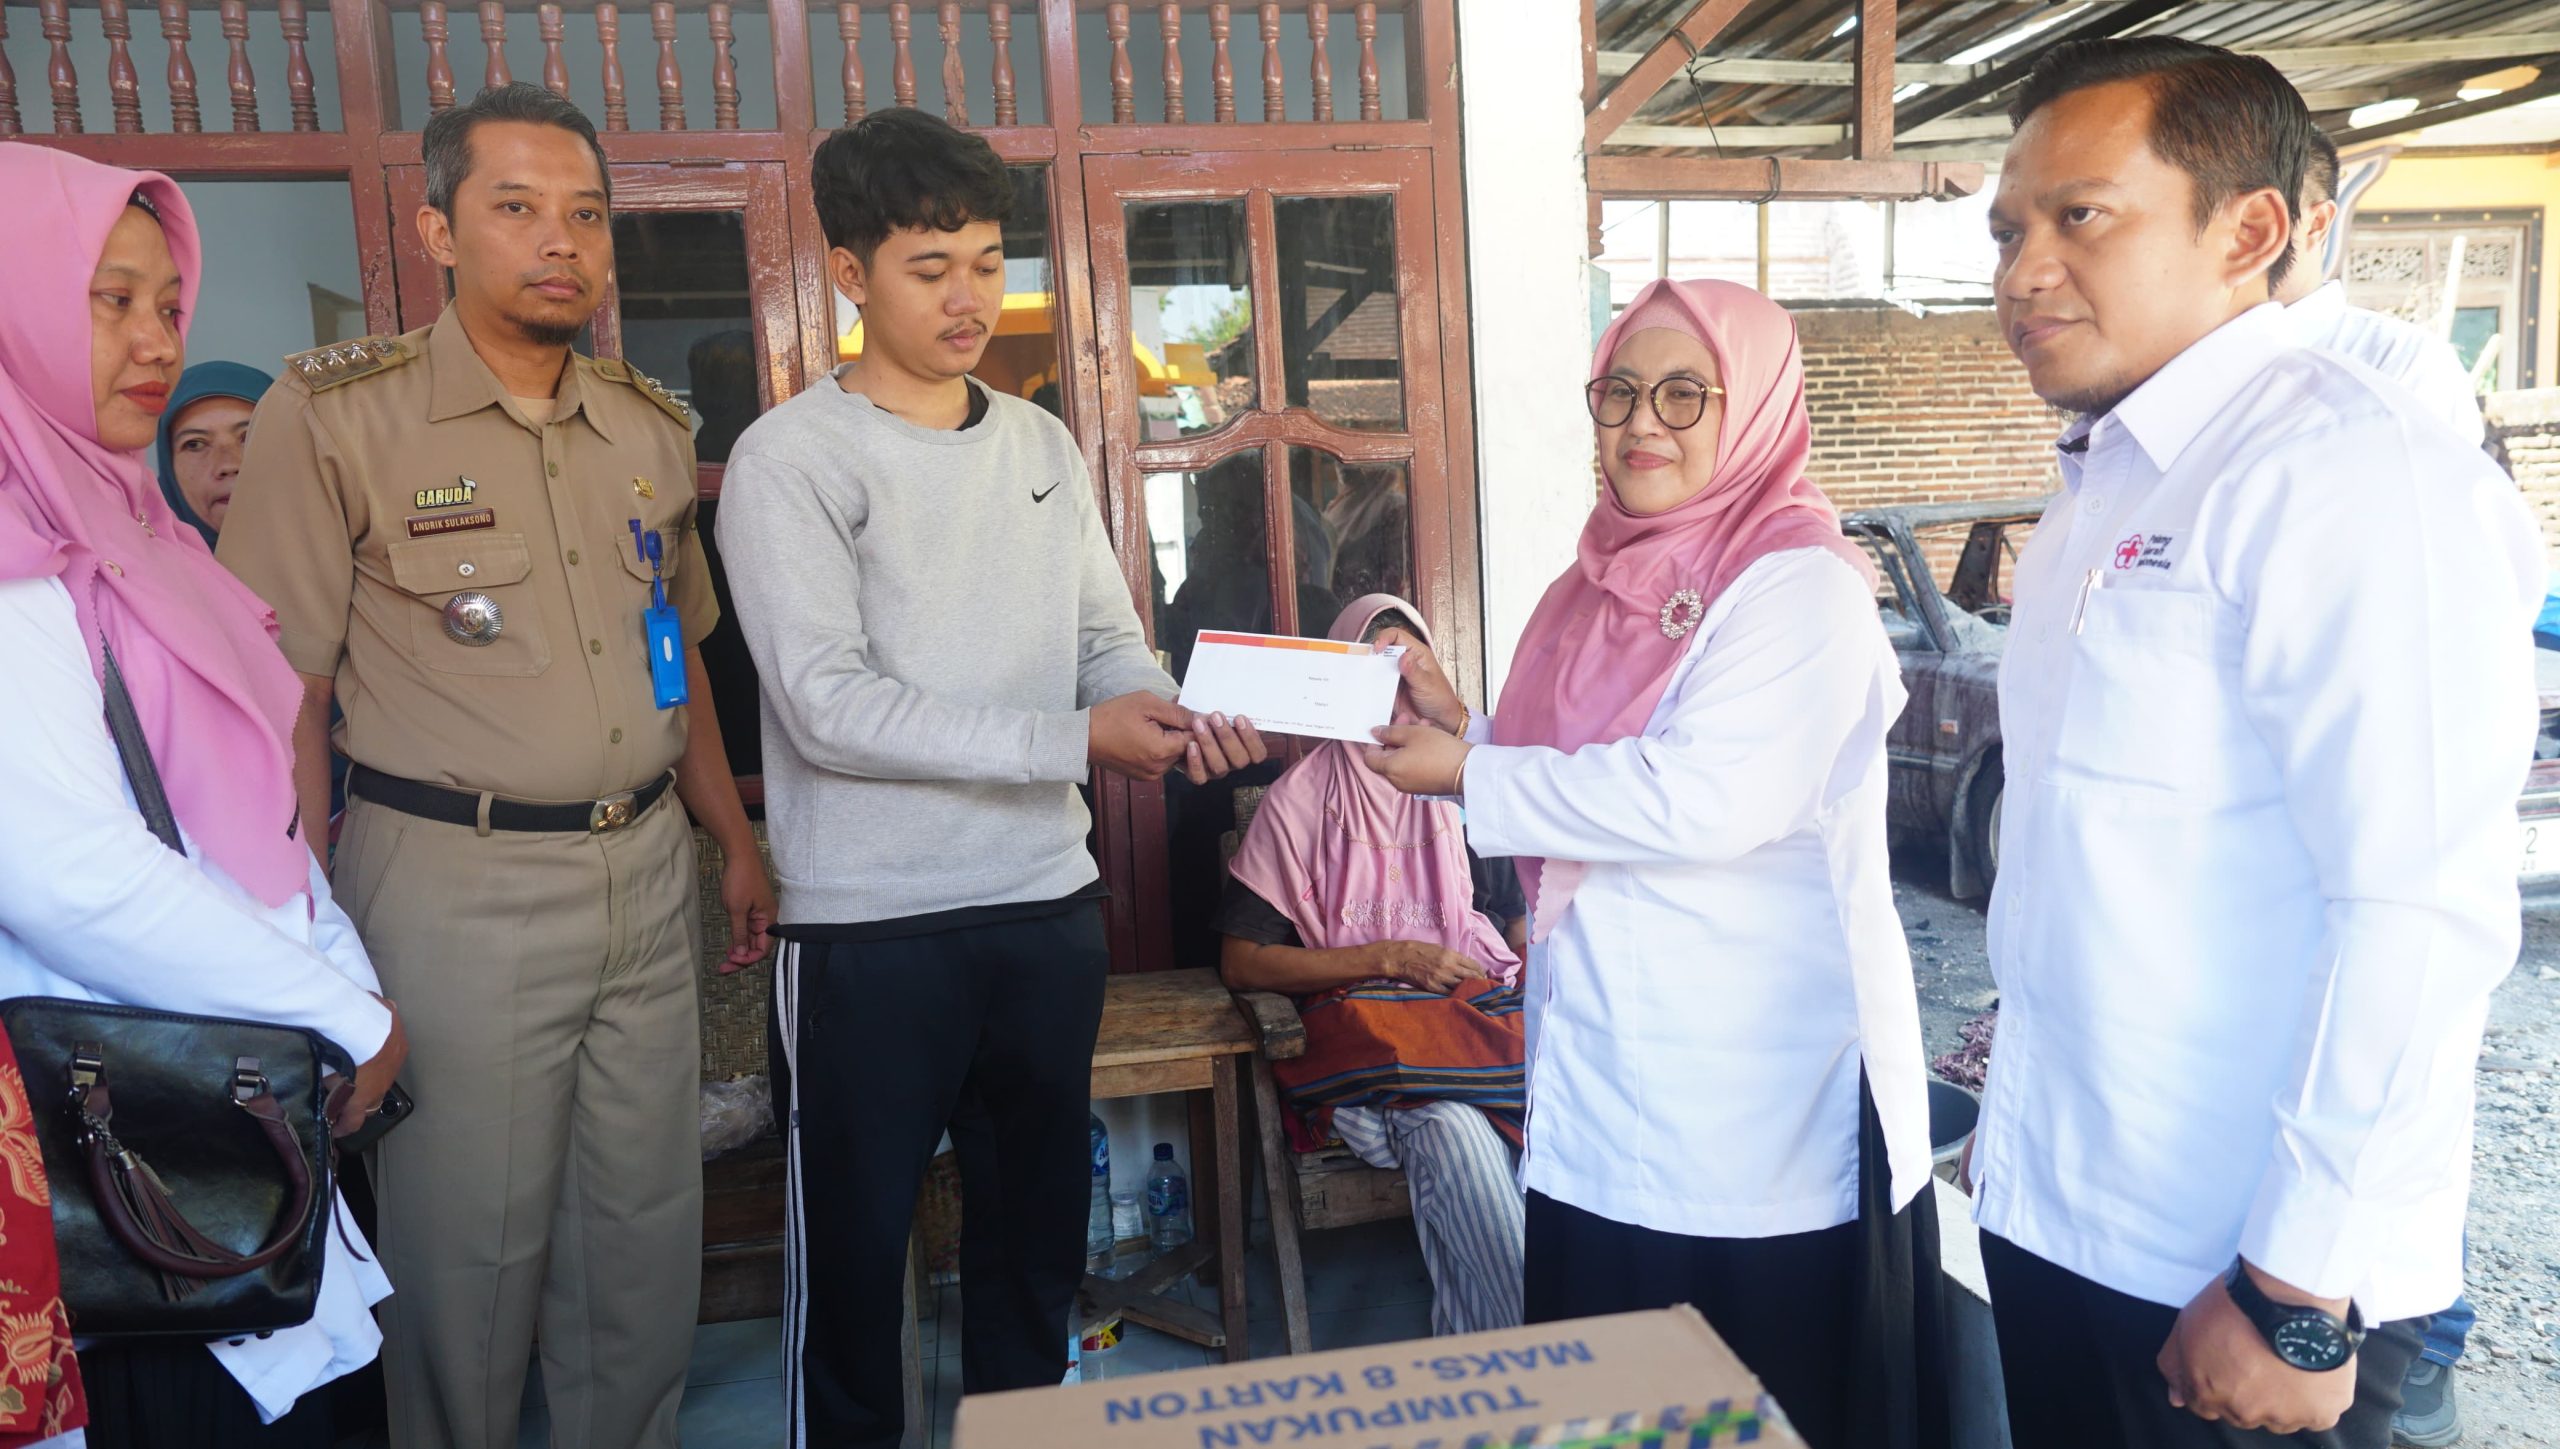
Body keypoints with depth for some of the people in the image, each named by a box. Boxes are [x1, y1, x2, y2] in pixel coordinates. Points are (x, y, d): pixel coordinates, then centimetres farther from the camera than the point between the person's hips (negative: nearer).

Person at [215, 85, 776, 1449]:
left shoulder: (651, 426, 9)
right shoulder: (335, 415, -7)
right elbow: (274, 698, -8)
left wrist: (736, 846, 16)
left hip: (647, 872, 5)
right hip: (455, 887, -4)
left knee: (646, 1240, 14)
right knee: (468, 1250, 8)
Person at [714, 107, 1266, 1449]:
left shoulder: (1042, 446, 10)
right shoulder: (791, 460, -8)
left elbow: (1111, 640, 10)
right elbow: (829, 708, -17)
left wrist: (1178, 718, -13)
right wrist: (1071, 743, -22)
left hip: (1048, 900, 6)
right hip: (870, 925, -5)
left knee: (1037, 1216, 19)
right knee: (853, 1239, 9)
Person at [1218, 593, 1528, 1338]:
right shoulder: (1299, 800, 8)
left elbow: (1520, 915, 24)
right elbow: (1243, 963, 1)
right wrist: (1390, 958, -7)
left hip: (1482, 1005, 4)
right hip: (1364, 1019, -3)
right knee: (1453, 1130, -38)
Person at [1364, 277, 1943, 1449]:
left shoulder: (1802, 585, -14)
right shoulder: (1606, 582, 10)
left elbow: (1703, 802, -27)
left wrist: (1471, 777, -18)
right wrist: (1463, 724, 2)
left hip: (1765, 1117, -7)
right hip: (1606, 1102, 8)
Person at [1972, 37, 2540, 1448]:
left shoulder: (2346, 469, -17)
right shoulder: (2103, 488, 9)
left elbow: (2424, 911, -22)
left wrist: (2298, 1294, -19)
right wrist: (2020, 1124, 15)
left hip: (2236, 1282, -8)